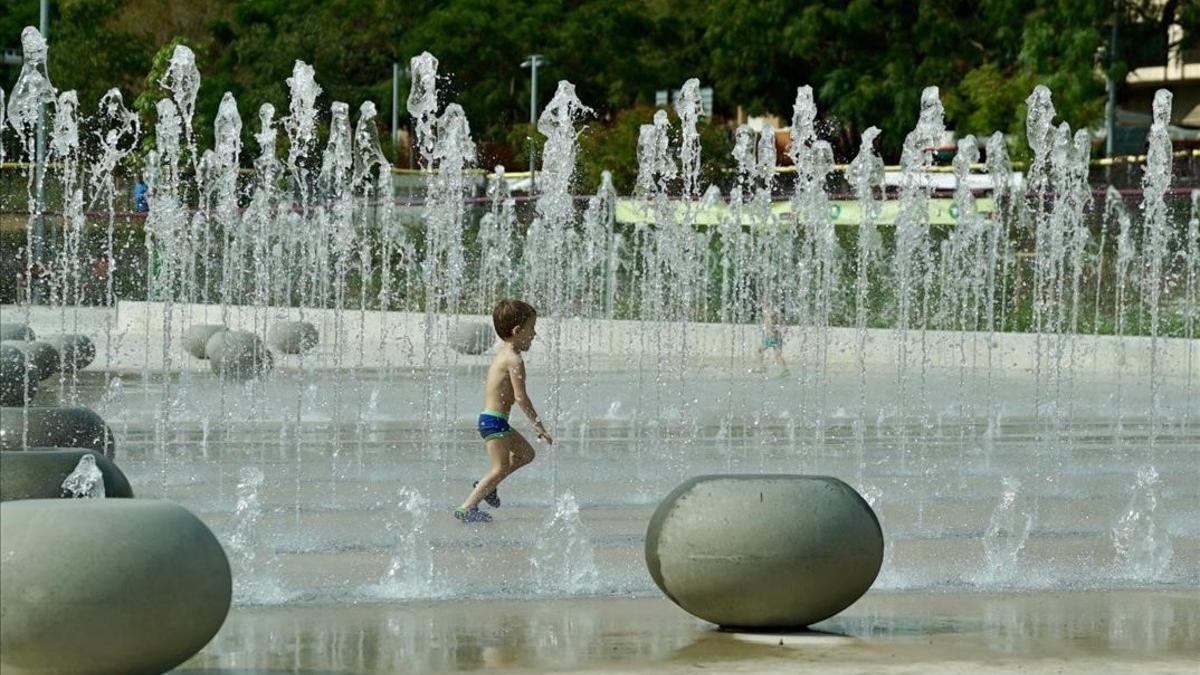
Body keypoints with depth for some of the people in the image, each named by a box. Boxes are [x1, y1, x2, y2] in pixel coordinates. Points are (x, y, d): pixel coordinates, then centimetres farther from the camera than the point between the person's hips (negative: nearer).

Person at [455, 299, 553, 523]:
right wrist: (537, 424, -18)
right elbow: (520, 396, -22)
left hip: (489, 418, 10)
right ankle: (467, 507, -10)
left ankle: (484, 486, 20)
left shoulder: (503, 354, 13)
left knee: (526, 453, 20)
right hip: (495, 422, -10)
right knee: (501, 468, -9)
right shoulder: (514, 360, -17)